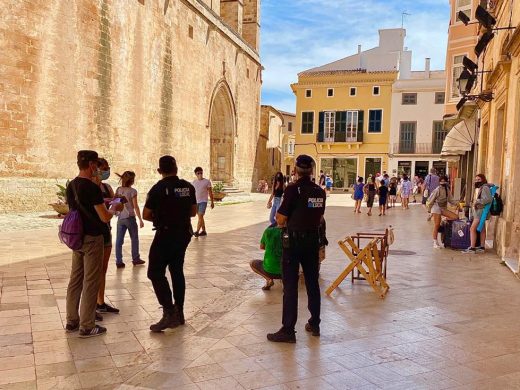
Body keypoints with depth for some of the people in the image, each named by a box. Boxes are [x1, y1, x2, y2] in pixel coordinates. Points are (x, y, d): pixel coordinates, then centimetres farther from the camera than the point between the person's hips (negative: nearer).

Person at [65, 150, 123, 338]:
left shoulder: (71, 186, 7)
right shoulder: (92, 188, -19)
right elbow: (105, 217, -19)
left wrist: (102, 203, 22)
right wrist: (114, 208, 1)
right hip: (92, 238, -8)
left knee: (75, 280, 15)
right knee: (90, 283, 0)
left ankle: (72, 321, 24)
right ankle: (87, 327, 8)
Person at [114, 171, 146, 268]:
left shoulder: (118, 190, 3)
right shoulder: (132, 191, -11)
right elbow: (135, 207, -12)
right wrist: (140, 220, -8)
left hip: (120, 218, 4)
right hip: (130, 217, -4)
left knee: (119, 240, 5)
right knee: (134, 239, 13)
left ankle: (119, 261, 6)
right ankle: (136, 259, 22)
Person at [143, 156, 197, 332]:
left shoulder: (158, 188, -12)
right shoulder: (188, 187, 3)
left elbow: (146, 215, -5)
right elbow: (193, 212, 12)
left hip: (165, 234, -6)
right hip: (184, 233, 6)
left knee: (156, 273, -1)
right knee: (177, 271, 14)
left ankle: (169, 313, -10)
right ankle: (179, 313, 20)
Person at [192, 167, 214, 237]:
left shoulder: (207, 181, -3)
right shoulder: (194, 182, 8)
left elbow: (210, 192, 0)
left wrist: (212, 202, -2)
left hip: (203, 201, -5)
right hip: (196, 201, 5)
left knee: (200, 216, -15)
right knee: (200, 216, 11)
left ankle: (197, 231, -17)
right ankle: (203, 231, 20)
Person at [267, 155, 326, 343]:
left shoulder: (293, 189, -15)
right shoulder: (320, 191, 3)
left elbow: (281, 220, -12)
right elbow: (319, 219, 10)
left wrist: (280, 219, 9)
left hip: (294, 240, -6)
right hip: (313, 240, 6)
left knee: (290, 285, -1)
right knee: (312, 283, 15)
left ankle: (288, 330, 2)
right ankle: (314, 324, 26)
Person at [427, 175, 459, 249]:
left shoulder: (447, 190, 7)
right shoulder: (437, 190, -11)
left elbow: (450, 200, 11)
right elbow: (431, 200, -7)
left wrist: (457, 203, -7)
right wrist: (429, 209, -1)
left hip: (444, 208, 6)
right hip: (436, 208, -6)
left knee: (455, 217, -11)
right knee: (437, 225, -7)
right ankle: (435, 242, 1)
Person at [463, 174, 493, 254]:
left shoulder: (484, 188, -12)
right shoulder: (478, 188, 15)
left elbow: (489, 199, -23)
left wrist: (477, 202, -23)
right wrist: (473, 203, 2)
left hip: (481, 211, -10)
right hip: (478, 211, 10)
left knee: (472, 229, -12)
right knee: (482, 229, 13)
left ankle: (472, 248, -11)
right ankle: (482, 247, 18)